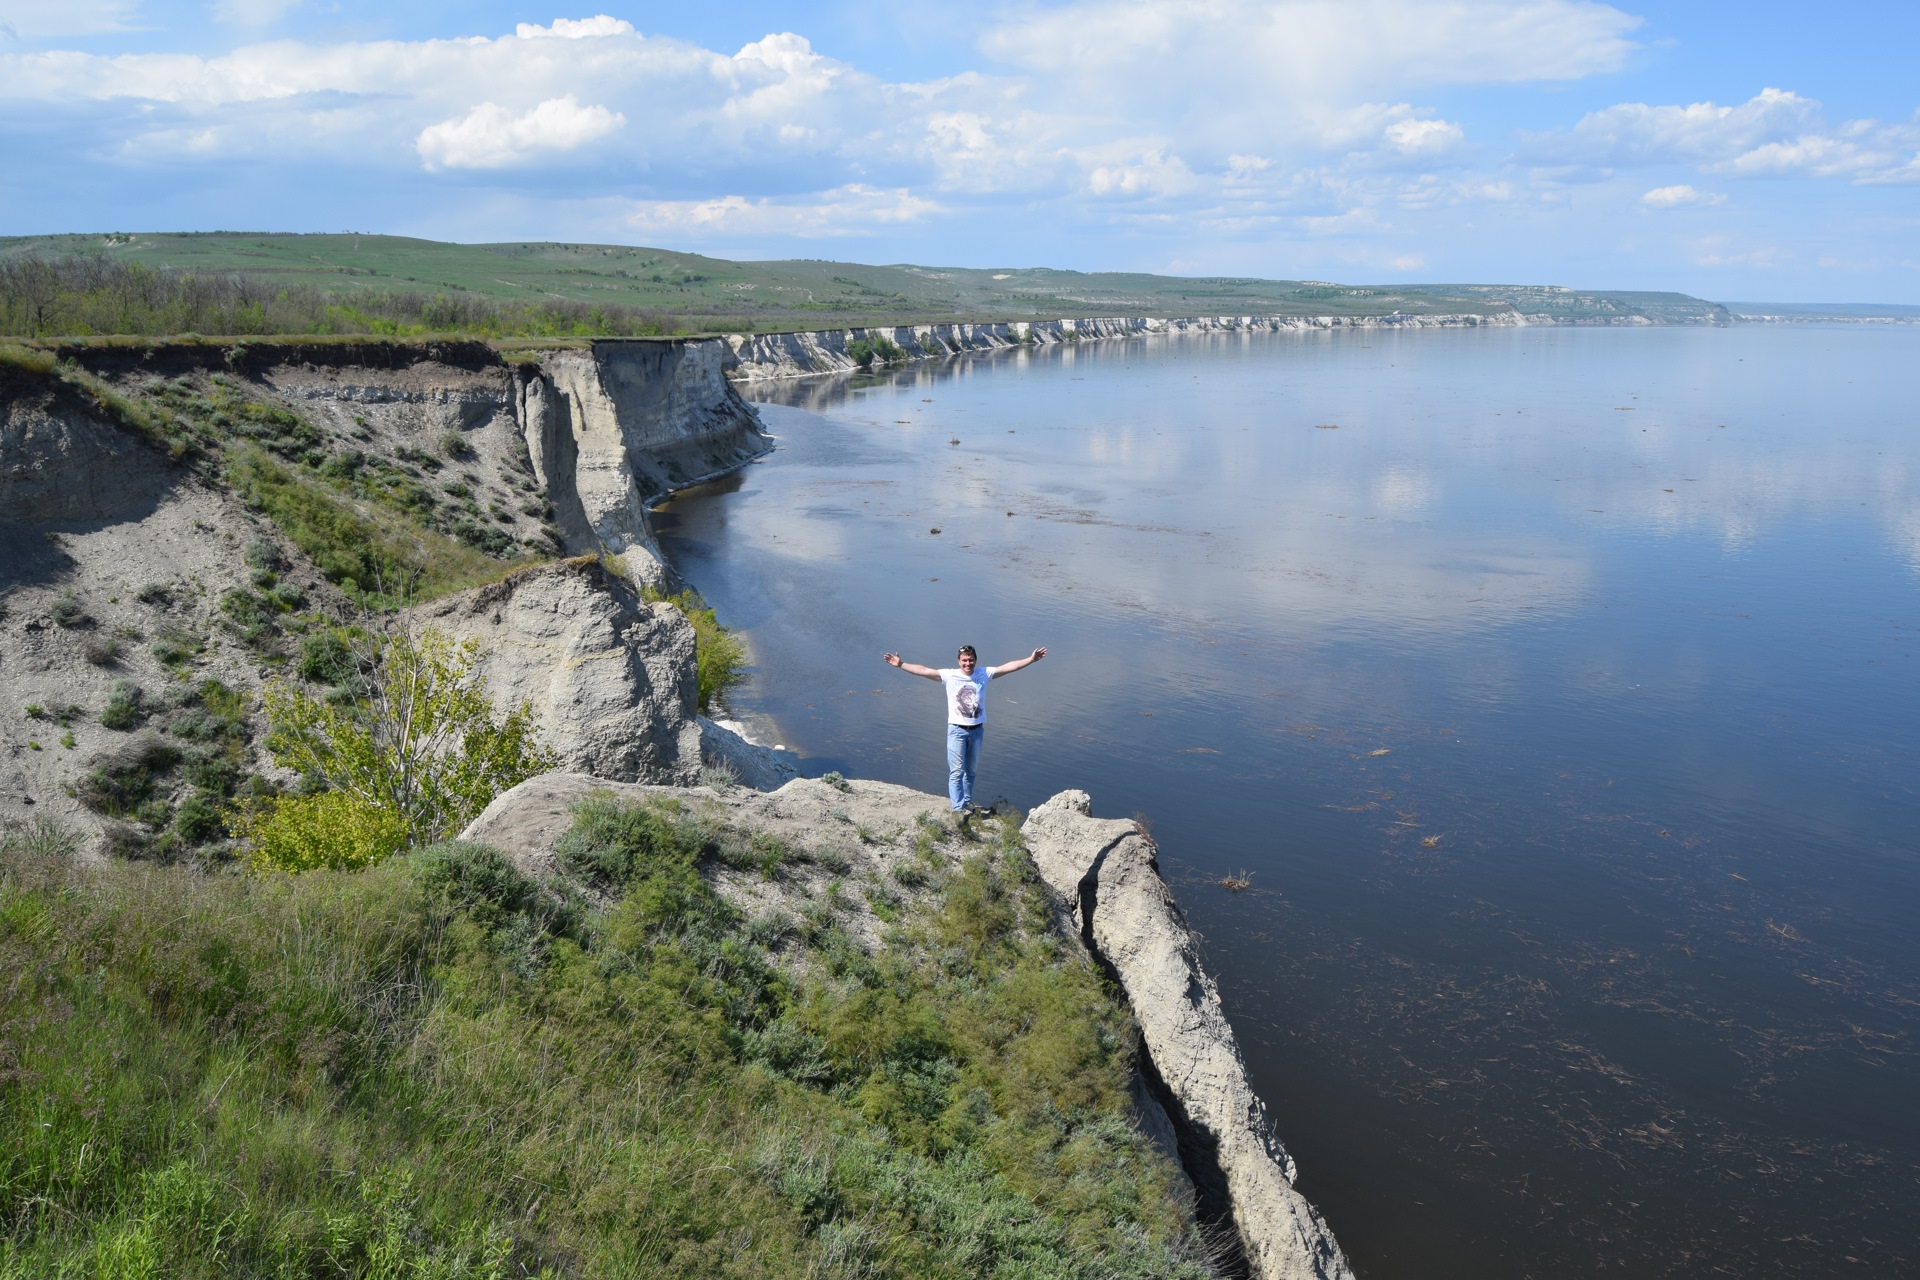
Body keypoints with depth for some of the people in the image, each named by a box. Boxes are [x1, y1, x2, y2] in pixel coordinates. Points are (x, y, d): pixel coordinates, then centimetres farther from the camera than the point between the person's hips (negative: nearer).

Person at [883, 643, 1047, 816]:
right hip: (957, 730, -3)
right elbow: (923, 671, -13)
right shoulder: (949, 675, -7)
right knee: (957, 771, -4)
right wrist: (900, 665, -20)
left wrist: (1030, 659, -8)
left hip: (977, 730, 3)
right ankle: (958, 807, 0)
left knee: (971, 770, 16)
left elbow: (1009, 667, -3)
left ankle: (967, 801, 31)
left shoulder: (984, 674, -1)